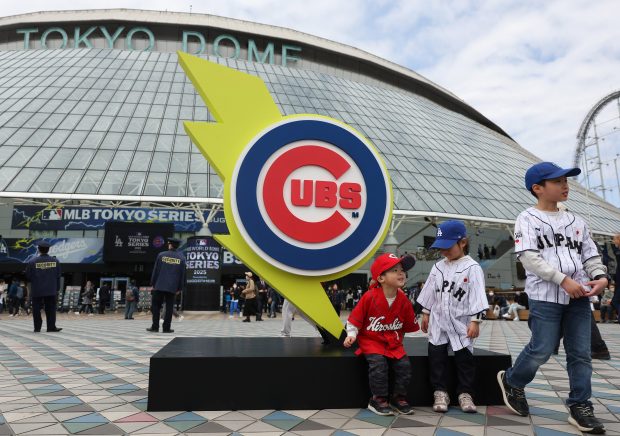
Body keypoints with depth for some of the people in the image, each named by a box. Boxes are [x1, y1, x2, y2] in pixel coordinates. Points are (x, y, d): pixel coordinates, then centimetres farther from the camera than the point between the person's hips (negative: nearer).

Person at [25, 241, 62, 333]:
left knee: (37, 309, 8)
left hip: (37, 291, -1)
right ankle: (51, 327, 4)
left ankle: (37, 328, 12)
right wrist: (57, 289, 9)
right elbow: (58, 277, 2)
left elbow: (28, 276, 0)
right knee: (51, 309, 6)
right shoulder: (55, 261, -3)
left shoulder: (33, 262, -8)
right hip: (51, 291, 1)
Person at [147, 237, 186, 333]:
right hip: (172, 287, 1)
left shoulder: (161, 255, 0)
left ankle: (155, 326, 8)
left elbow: (155, 270, 2)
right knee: (169, 307, 5)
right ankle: (166, 328, 6)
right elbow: (182, 274, 4)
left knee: (156, 306, 9)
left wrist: (153, 284, 9)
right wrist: (180, 288, 10)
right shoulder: (181, 258, 2)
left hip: (159, 286, 0)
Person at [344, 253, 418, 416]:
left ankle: (398, 398, 10)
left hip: (394, 342, 4)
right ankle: (378, 400, -5)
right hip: (371, 340, -4)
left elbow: (409, 323, 13)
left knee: (404, 364, -12)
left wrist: (399, 335, 13)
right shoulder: (370, 297, -16)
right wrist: (351, 334, -16)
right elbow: (355, 319, -6)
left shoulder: (403, 300, -3)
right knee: (379, 364, -25)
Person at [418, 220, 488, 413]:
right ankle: (440, 392, 13)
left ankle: (465, 393, 16)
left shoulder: (472, 268, -9)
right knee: (436, 355, 3)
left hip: (461, 322, -4)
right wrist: (425, 313, 11)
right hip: (438, 321, 4)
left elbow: (477, 297, -13)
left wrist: (475, 321, -16)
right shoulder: (438, 267, 7)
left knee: (465, 357, 1)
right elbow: (429, 292, 12)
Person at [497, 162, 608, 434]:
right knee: (541, 351, -3)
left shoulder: (575, 220, 16)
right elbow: (529, 258, -11)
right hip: (545, 296, -5)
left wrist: (601, 276, -5)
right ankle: (512, 381, 23)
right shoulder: (528, 219, -1)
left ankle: (580, 407, 19)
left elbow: (590, 254, 16)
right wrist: (563, 280, -18)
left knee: (580, 353, 7)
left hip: (579, 296, 6)